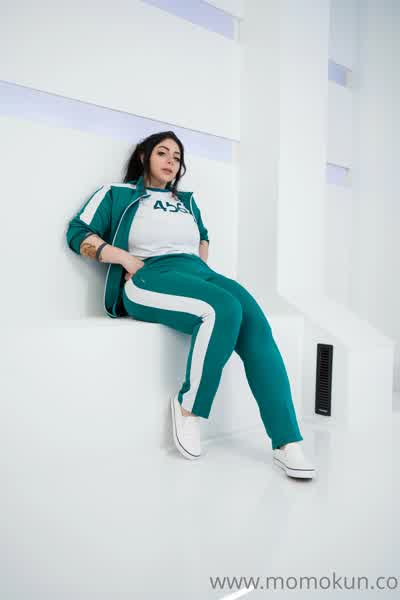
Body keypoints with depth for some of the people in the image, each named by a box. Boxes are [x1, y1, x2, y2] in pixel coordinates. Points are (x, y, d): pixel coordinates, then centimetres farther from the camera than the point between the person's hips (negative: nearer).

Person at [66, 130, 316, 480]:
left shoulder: (188, 200, 29)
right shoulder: (118, 194, 15)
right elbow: (78, 234, 8)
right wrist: (126, 258, -7)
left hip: (197, 272, 5)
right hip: (150, 277, -5)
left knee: (256, 324, -26)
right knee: (224, 309, -35)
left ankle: (287, 443, -30)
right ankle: (188, 407, -15)